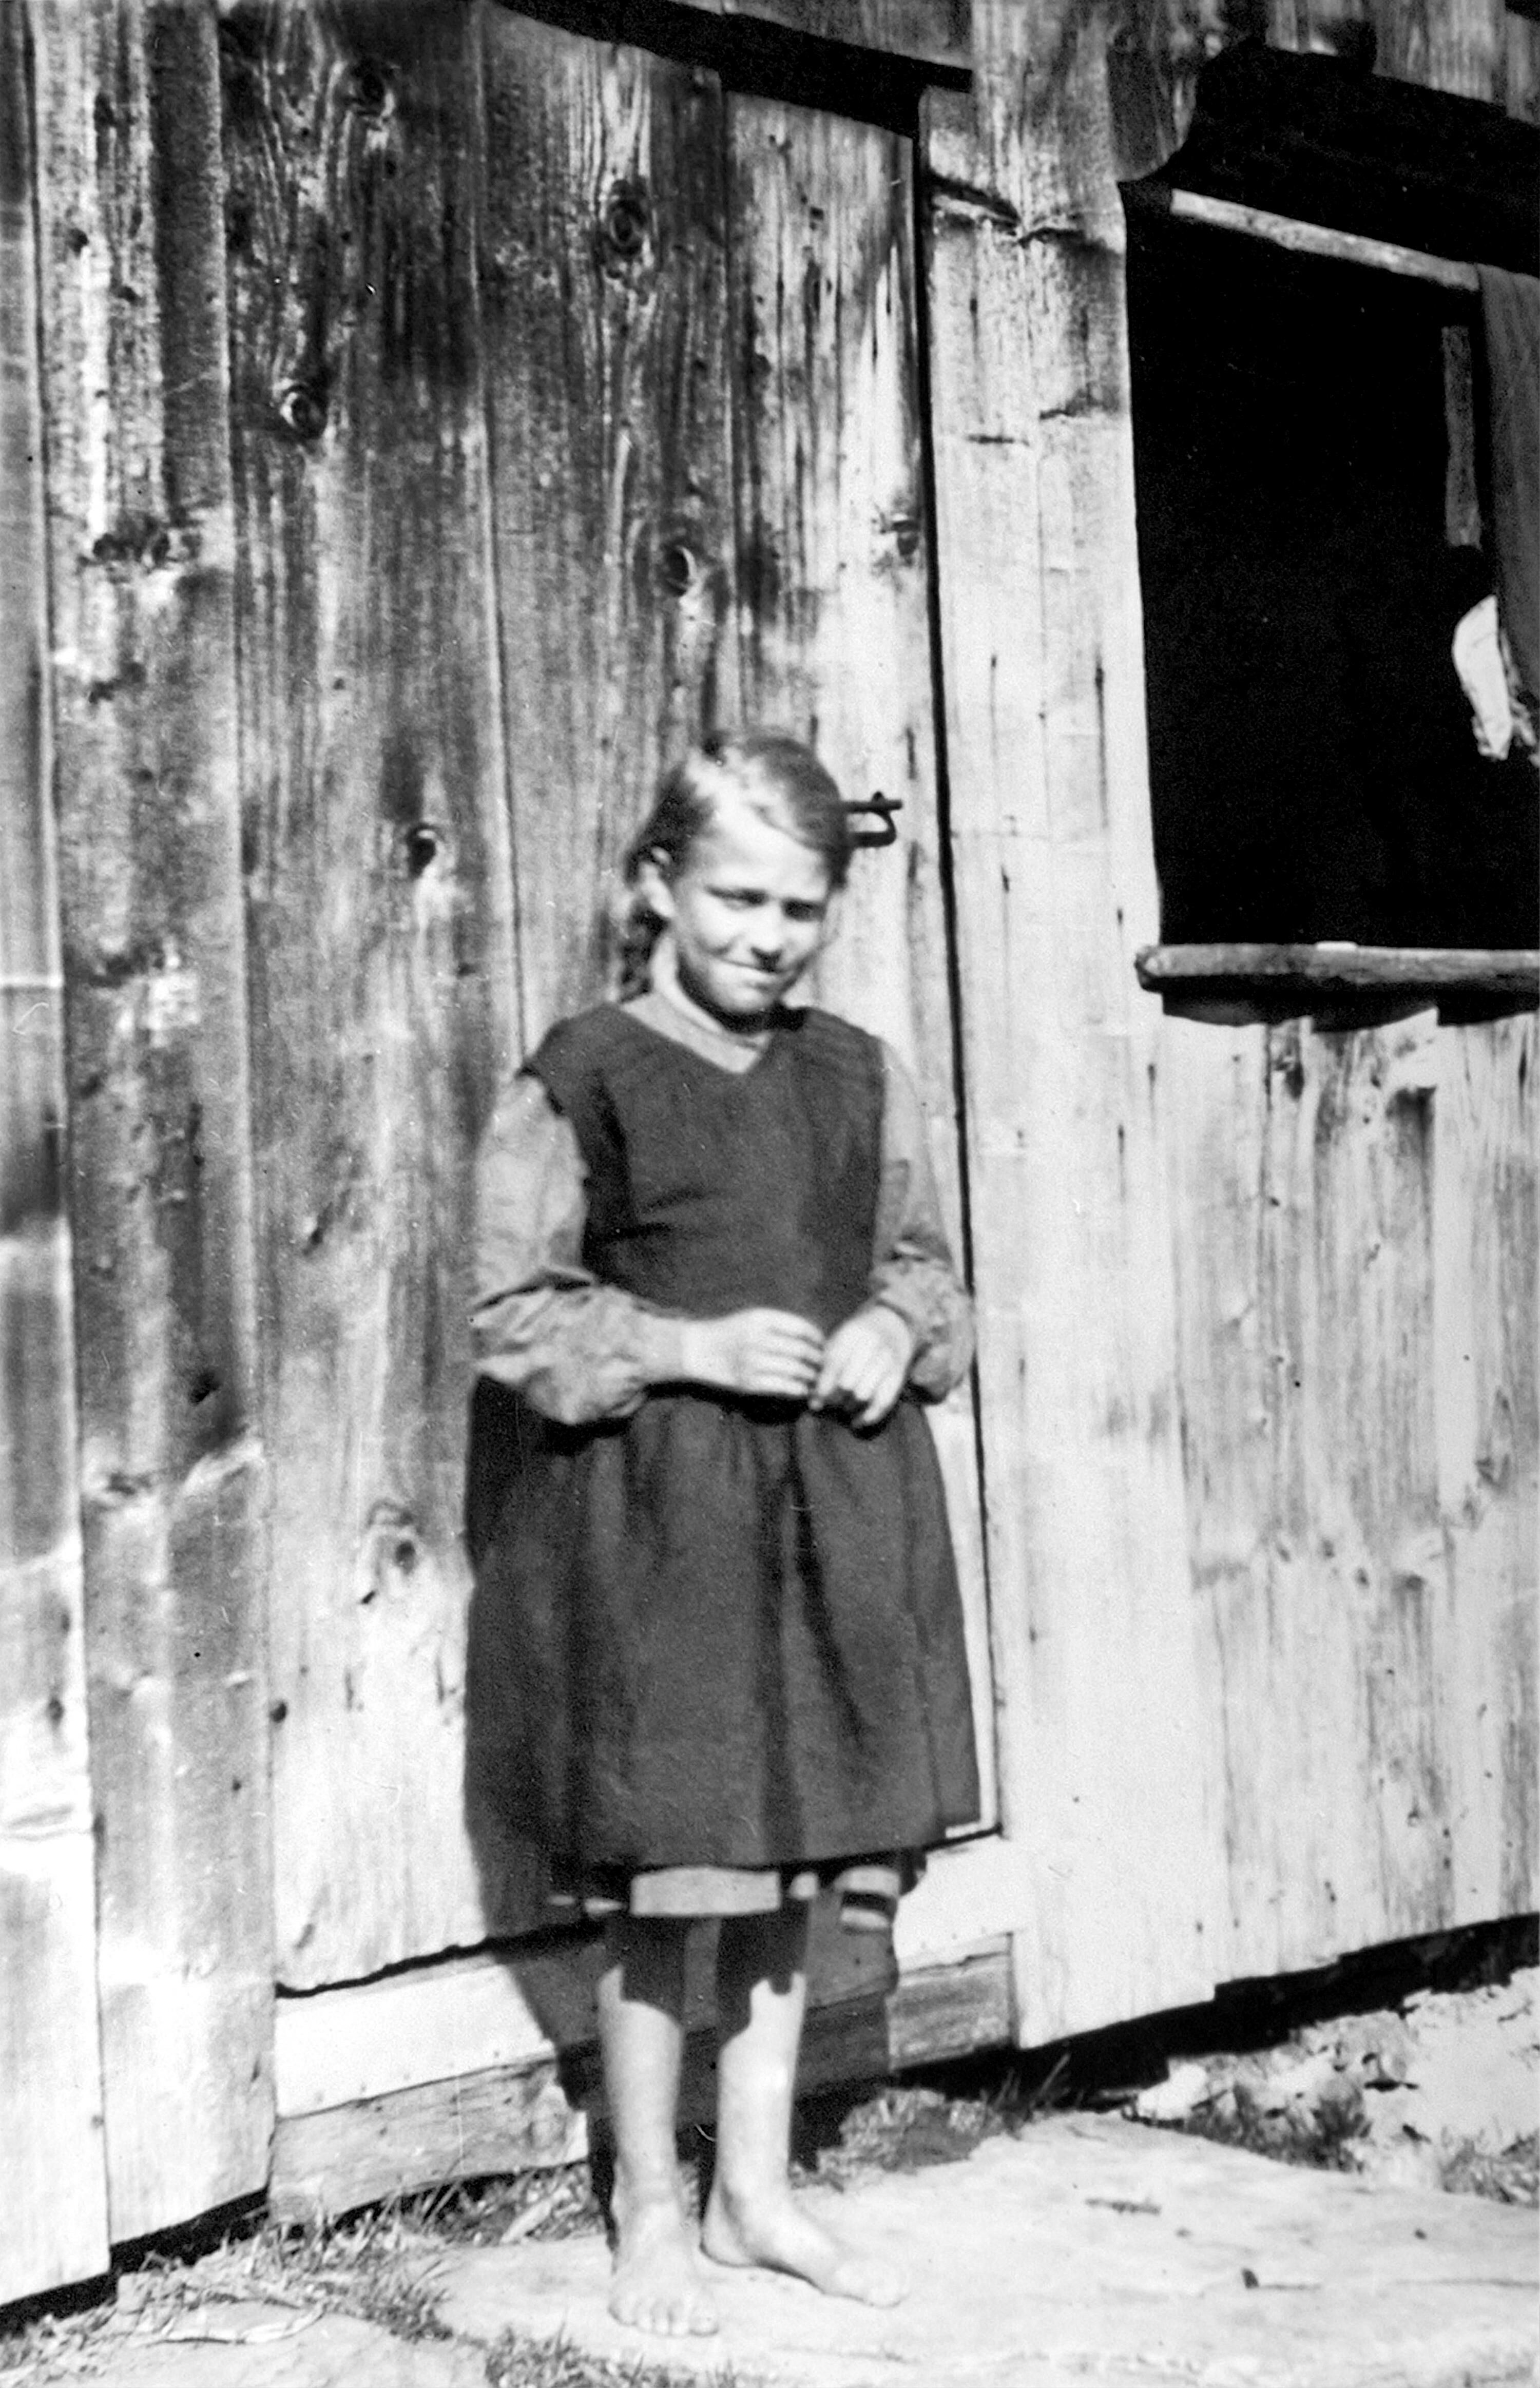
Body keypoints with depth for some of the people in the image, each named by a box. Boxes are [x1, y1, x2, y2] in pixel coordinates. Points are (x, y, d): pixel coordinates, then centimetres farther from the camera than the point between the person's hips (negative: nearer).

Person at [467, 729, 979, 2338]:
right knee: (663, 1872, 2)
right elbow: (515, 1314, -7)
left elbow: (921, 1261, 17)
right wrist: (692, 1347, -17)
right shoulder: (582, 1077, -7)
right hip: (648, 1516, -4)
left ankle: (757, 2189, 28)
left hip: (832, 1504, 5)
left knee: (785, 1863, 13)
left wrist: (897, 1330, -5)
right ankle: (649, 2211, 20)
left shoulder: (859, 1079, 8)